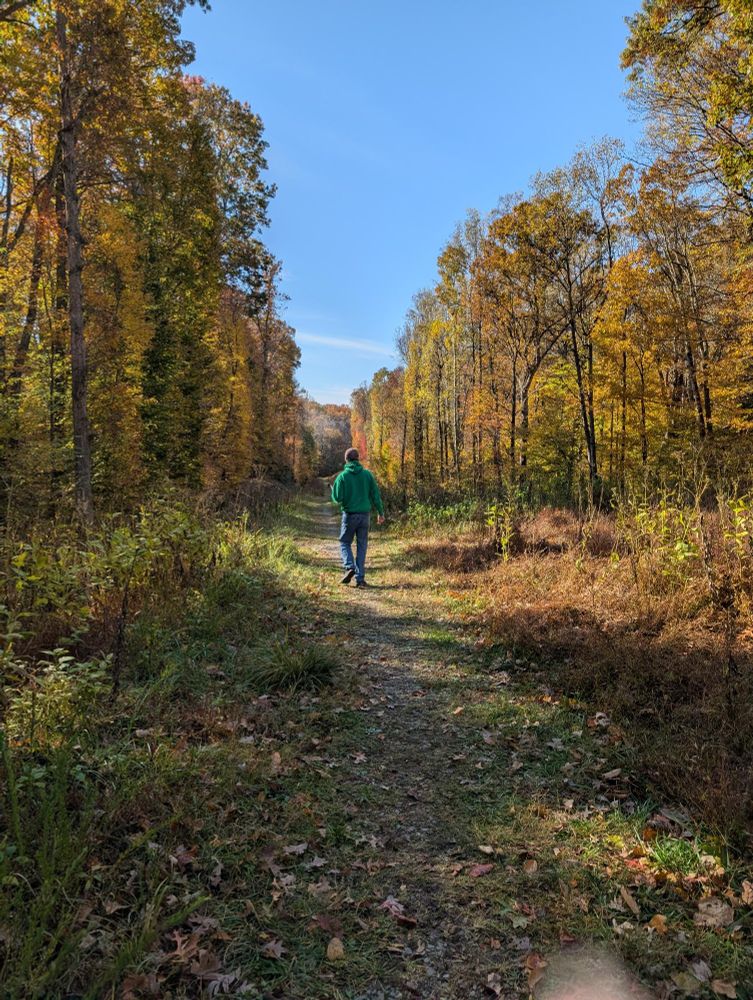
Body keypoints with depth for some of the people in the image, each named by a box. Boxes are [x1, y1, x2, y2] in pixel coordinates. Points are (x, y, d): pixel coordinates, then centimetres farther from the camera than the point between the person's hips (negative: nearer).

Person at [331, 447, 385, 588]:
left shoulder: (342, 476, -6)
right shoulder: (367, 474, 1)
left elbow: (337, 498, -10)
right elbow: (375, 495, 1)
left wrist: (333, 490, 12)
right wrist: (380, 512, 9)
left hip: (349, 515, -2)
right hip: (364, 514, 2)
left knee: (345, 543, 14)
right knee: (361, 546, 9)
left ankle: (349, 567, -9)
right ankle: (360, 578, 6)